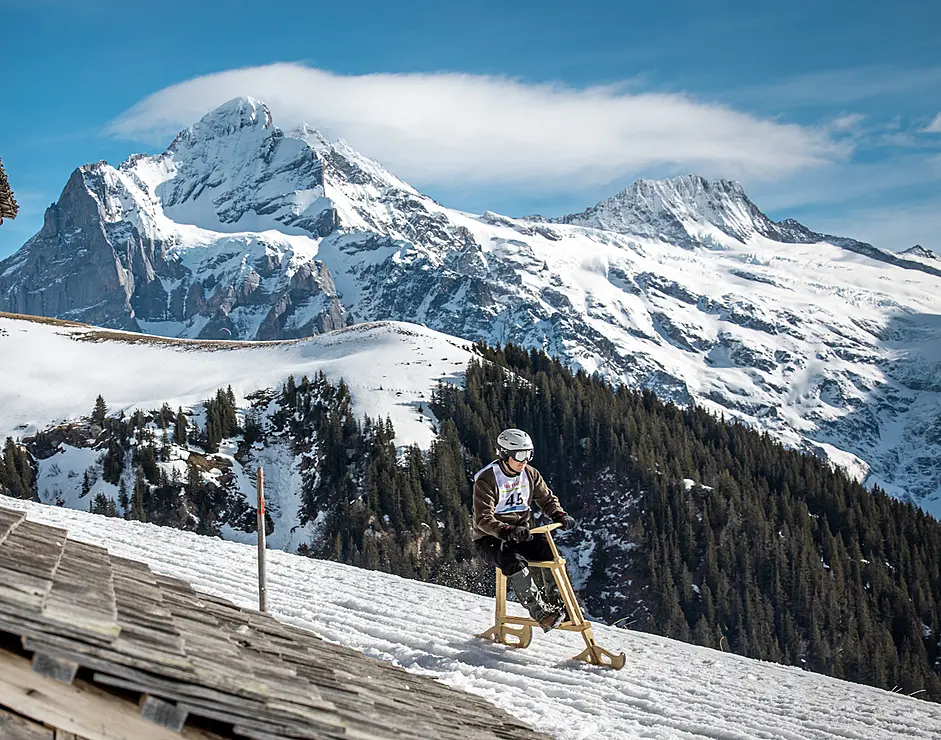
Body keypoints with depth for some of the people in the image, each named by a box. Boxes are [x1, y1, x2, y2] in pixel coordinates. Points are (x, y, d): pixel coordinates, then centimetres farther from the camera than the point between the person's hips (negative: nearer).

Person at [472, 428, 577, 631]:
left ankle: (556, 604, -8)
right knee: (515, 562, -34)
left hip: (520, 533, 6)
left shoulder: (530, 474, 2)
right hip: (490, 538, -5)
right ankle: (540, 613, -32)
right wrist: (508, 531, -41)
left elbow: (547, 499, 13)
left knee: (548, 550, -21)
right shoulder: (486, 480, -17)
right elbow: (483, 519, -24)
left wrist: (560, 516, -9)